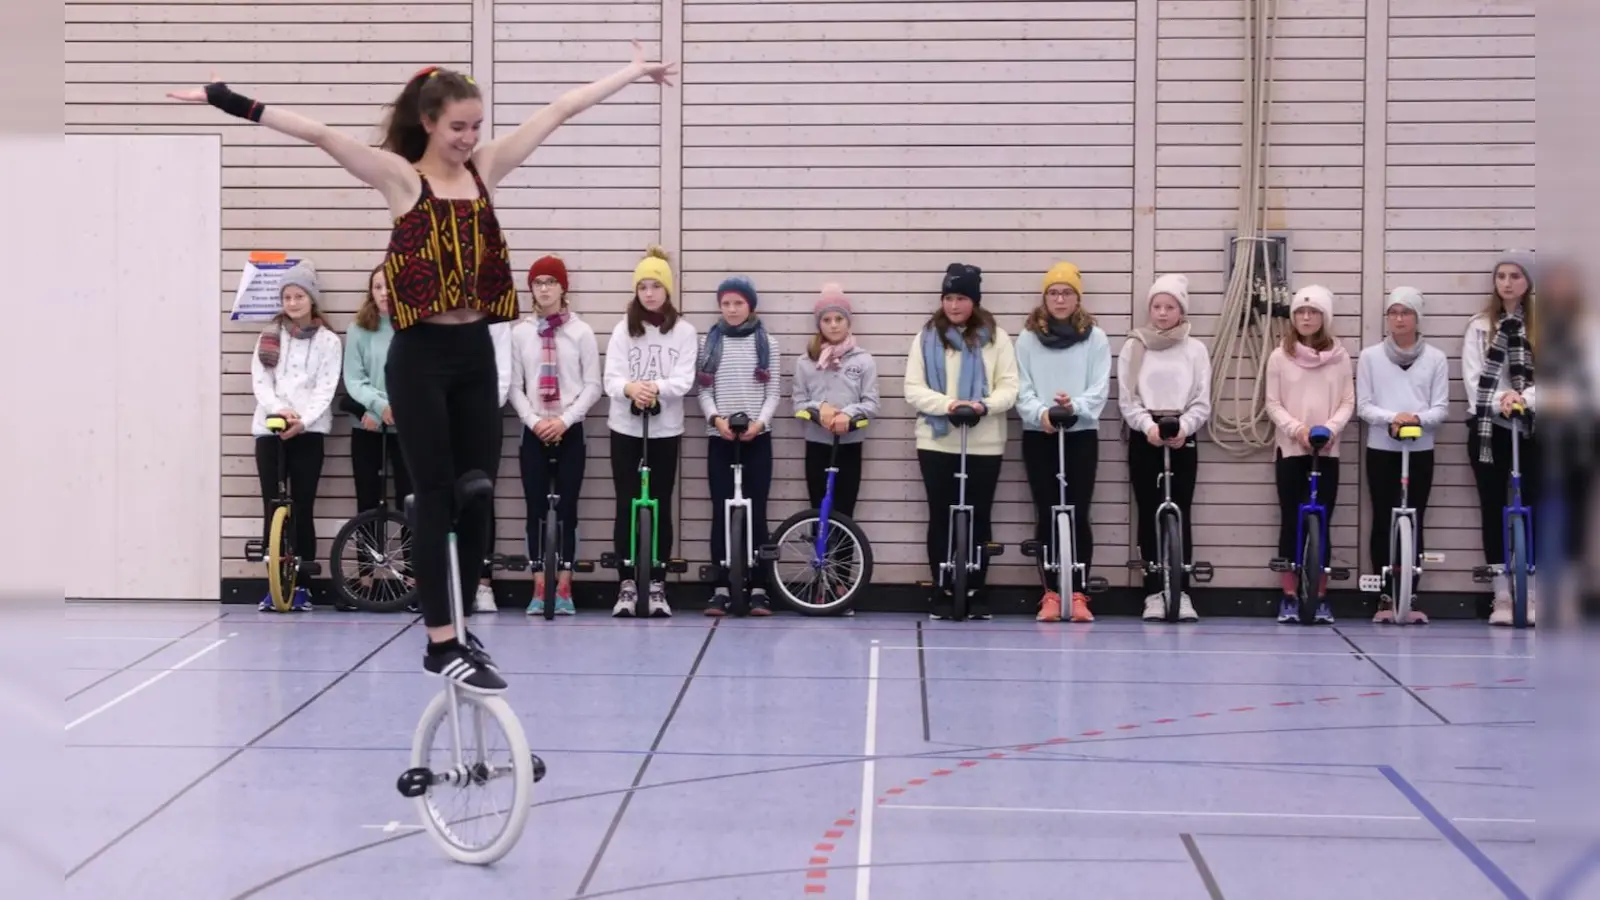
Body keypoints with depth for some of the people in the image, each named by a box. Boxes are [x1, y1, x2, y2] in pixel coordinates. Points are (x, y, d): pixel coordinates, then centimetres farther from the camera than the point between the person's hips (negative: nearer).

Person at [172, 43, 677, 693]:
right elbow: (321, 135, -16)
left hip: (475, 352, 5)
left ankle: (457, 623, 21)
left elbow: (561, 110, 11)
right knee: (437, 497, -4)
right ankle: (441, 643, 0)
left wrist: (633, 72, 16)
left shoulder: (485, 170, 8)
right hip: (422, 355, -5)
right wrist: (234, 103, -25)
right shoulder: (401, 177, -5)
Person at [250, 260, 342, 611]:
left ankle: (301, 584, 3)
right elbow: (260, 382, 2)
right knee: (272, 505, 0)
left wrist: (302, 420, -19)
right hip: (269, 428, 2)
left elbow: (325, 389, -4)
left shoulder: (328, 341, 5)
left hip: (308, 431, -2)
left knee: (303, 506, -2)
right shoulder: (269, 337, 11)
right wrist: (279, 409, -16)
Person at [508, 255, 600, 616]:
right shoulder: (519, 333, 2)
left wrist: (564, 420, -12)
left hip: (570, 432, -1)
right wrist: (534, 421, -11)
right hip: (534, 432, 1)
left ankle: (564, 588, 5)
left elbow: (592, 386, -2)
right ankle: (540, 589, 6)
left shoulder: (581, 332, -1)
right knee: (536, 509, 2)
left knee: (567, 508, 1)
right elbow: (514, 386, 2)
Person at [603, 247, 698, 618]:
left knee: (661, 508, 3)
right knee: (626, 506, 0)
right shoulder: (623, 329, 3)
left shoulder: (684, 331, 1)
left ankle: (657, 587, 9)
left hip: (665, 430, 0)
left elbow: (684, 380, -9)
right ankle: (627, 586, 5)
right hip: (625, 428, 0)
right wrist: (630, 388, -29)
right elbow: (611, 378, -7)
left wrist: (656, 388, -28)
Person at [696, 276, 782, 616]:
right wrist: (716, 419, -14)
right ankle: (721, 589, 3)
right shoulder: (710, 342, 7)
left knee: (756, 512, 0)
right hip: (719, 438, 1)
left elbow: (772, 393, 2)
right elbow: (704, 391, 4)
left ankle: (758, 589, 3)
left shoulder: (766, 342, 4)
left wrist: (759, 423, -14)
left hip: (757, 438, -1)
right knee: (721, 512, 1)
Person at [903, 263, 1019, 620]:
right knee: (941, 517, 4)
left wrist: (984, 405, -22)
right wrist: (946, 404, -20)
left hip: (984, 445, 0)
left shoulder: (996, 338, 3)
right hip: (937, 442, 0)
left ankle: (976, 591, 14)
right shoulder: (927, 337, 3)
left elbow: (1009, 387, -3)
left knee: (979, 517, 5)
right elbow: (913, 389, -3)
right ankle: (942, 591, 11)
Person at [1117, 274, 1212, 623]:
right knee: (1149, 514, 1)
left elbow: (1202, 402, 1)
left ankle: (1181, 592, -2)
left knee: (1180, 514, -4)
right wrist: (1148, 426, -17)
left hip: (1182, 437, 0)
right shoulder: (1134, 347, 5)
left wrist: (1183, 427, -17)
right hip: (1144, 437, 0)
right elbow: (1127, 400, -1)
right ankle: (1154, 592, 3)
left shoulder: (1195, 349, 5)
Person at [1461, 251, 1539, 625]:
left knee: (1532, 510, 0)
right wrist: (1500, 401, -19)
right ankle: (1502, 597, 8)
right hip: (1488, 429, 1)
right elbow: (1472, 378, -3)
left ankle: (1531, 595, 6)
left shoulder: (1541, 327, 2)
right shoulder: (1479, 326, 4)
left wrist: (1524, 398, -22)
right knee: (1494, 511, 4)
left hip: (1531, 430, -1)